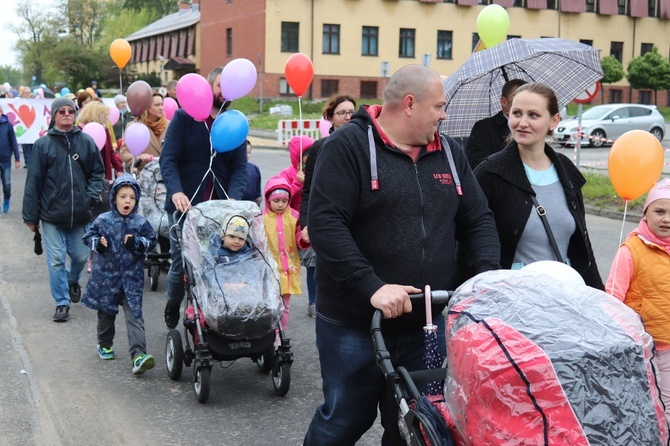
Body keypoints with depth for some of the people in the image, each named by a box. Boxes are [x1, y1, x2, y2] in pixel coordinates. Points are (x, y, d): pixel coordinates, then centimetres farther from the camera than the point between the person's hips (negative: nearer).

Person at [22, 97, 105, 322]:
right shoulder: (43, 144, -2)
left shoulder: (86, 141, 3)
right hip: (52, 213, -2)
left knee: (80, 256, 12)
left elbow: (97, 171, 11)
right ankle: (62, 302, 11)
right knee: (56, 260, -1)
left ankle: (72, 280, 44)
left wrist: (92, 195, -6)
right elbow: (33, 181, -1)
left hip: (79, 214, 2)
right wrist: (30, 216, -1)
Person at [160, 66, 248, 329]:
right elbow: (168, 159, -5)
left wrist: (233, 198, -12)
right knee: (180, 263, 3)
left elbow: (240, 168, 6)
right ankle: (173, 303, 32)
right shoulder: (184, 117, 2)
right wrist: (176, 191, -22)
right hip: (184, 205, -2)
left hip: (221, 208, 2)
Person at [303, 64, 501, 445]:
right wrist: (372, 287, -26)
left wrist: (486, 275, -7)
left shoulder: (450, 152, 9)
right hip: (355, 324, -5)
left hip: (428, 324, 5)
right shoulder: (350, 146, -10)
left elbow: (479, 220, 11)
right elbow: (325, 223, -18)